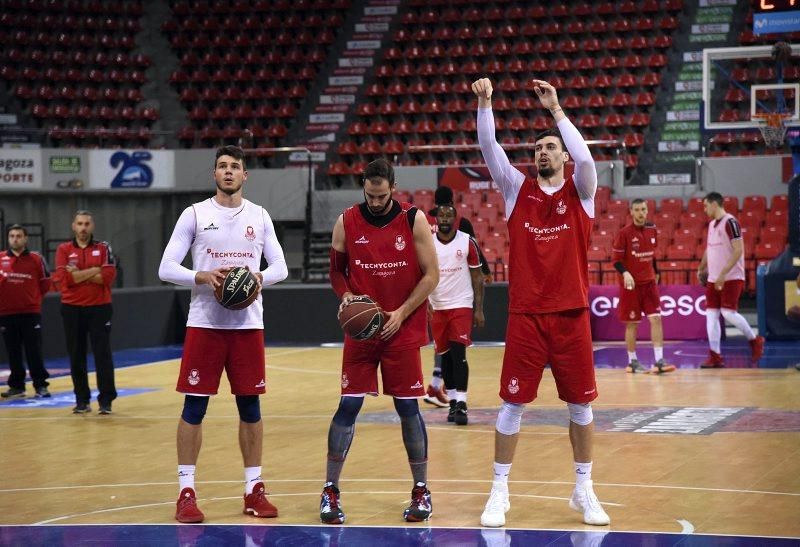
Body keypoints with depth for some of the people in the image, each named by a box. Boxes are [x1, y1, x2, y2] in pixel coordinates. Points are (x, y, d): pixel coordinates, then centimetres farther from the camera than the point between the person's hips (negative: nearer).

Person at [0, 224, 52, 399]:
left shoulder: (36, 259, -1)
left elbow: (45, 283, 5)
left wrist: (34, 298, 6)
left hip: (31, 312, -2)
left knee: (34, 351, -1)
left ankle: (40, 385, 6)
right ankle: (16, 386, 15)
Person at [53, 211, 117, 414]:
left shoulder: (103, 248, 3)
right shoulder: (63, 250, 4)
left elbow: (108, 276, -11)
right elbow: (63, 278, -11)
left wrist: (78, 274, -12)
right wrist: (94, 270, -11)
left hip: (99, 308, -1)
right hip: (72, 309, 1)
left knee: (103, 355, -3)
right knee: (76, 356, 5)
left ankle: (106, 400, 1)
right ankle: (82, 400, 13)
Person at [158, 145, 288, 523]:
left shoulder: (259, 217, 8)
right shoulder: (194, 214, 0)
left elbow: (280, 267, 8)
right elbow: (167, 268, -3)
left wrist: (259, 278, -13)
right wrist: (203, 277, -19)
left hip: (248, 324, 2)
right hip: (204, 323, -2)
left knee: (250, 406, 6)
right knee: (194, 406, -2)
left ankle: (254, 489, 14)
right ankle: (186, 492, 4)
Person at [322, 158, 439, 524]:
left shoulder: (414, 220, -4)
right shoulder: (346, 222, 0)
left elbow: (431, 274, -2)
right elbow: (336, 271, 11)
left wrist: (401, 313, -11)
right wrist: (346, 295, -11)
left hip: (403, 330, -1)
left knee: (408, 408, 2)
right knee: (348, 405, -2)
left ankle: (421, 491, 13)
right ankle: (330, 491, 6)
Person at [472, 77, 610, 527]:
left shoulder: (580, 193, 4)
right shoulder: (518, 189, 8)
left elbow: (585, 157, -16)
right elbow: (489, 147, -3)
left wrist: (556, 108, -16)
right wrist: (485, 102, -15)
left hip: (571, 314, 0)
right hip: (526, 315, 0)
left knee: (581, 404, 6)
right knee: (513, 404, 1)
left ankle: (584, 490, 19)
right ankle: (500, 492, 11)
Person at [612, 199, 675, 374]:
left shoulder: (652, 229, 6)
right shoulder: (624, 233, -9)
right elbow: (617, 260, -9)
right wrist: (625, 273, -26)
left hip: (649, 282, 4)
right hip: (631, 284, -4)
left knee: (656, 319, -7)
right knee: (632, 323, 3)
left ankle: (659, 361, -9)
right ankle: (632, 361, 15)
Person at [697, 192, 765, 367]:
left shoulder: (730, 222, -13)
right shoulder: (712, 224, 14)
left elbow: (738, 250, -19)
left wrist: (723, 273, -23)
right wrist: (701, 268, 26)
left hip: (731, 278, -8)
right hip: (713, 279, 8)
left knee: (728, 313, -12)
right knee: (711, 315, 1)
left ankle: (755, 340, 10)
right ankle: (715, 357, 3)